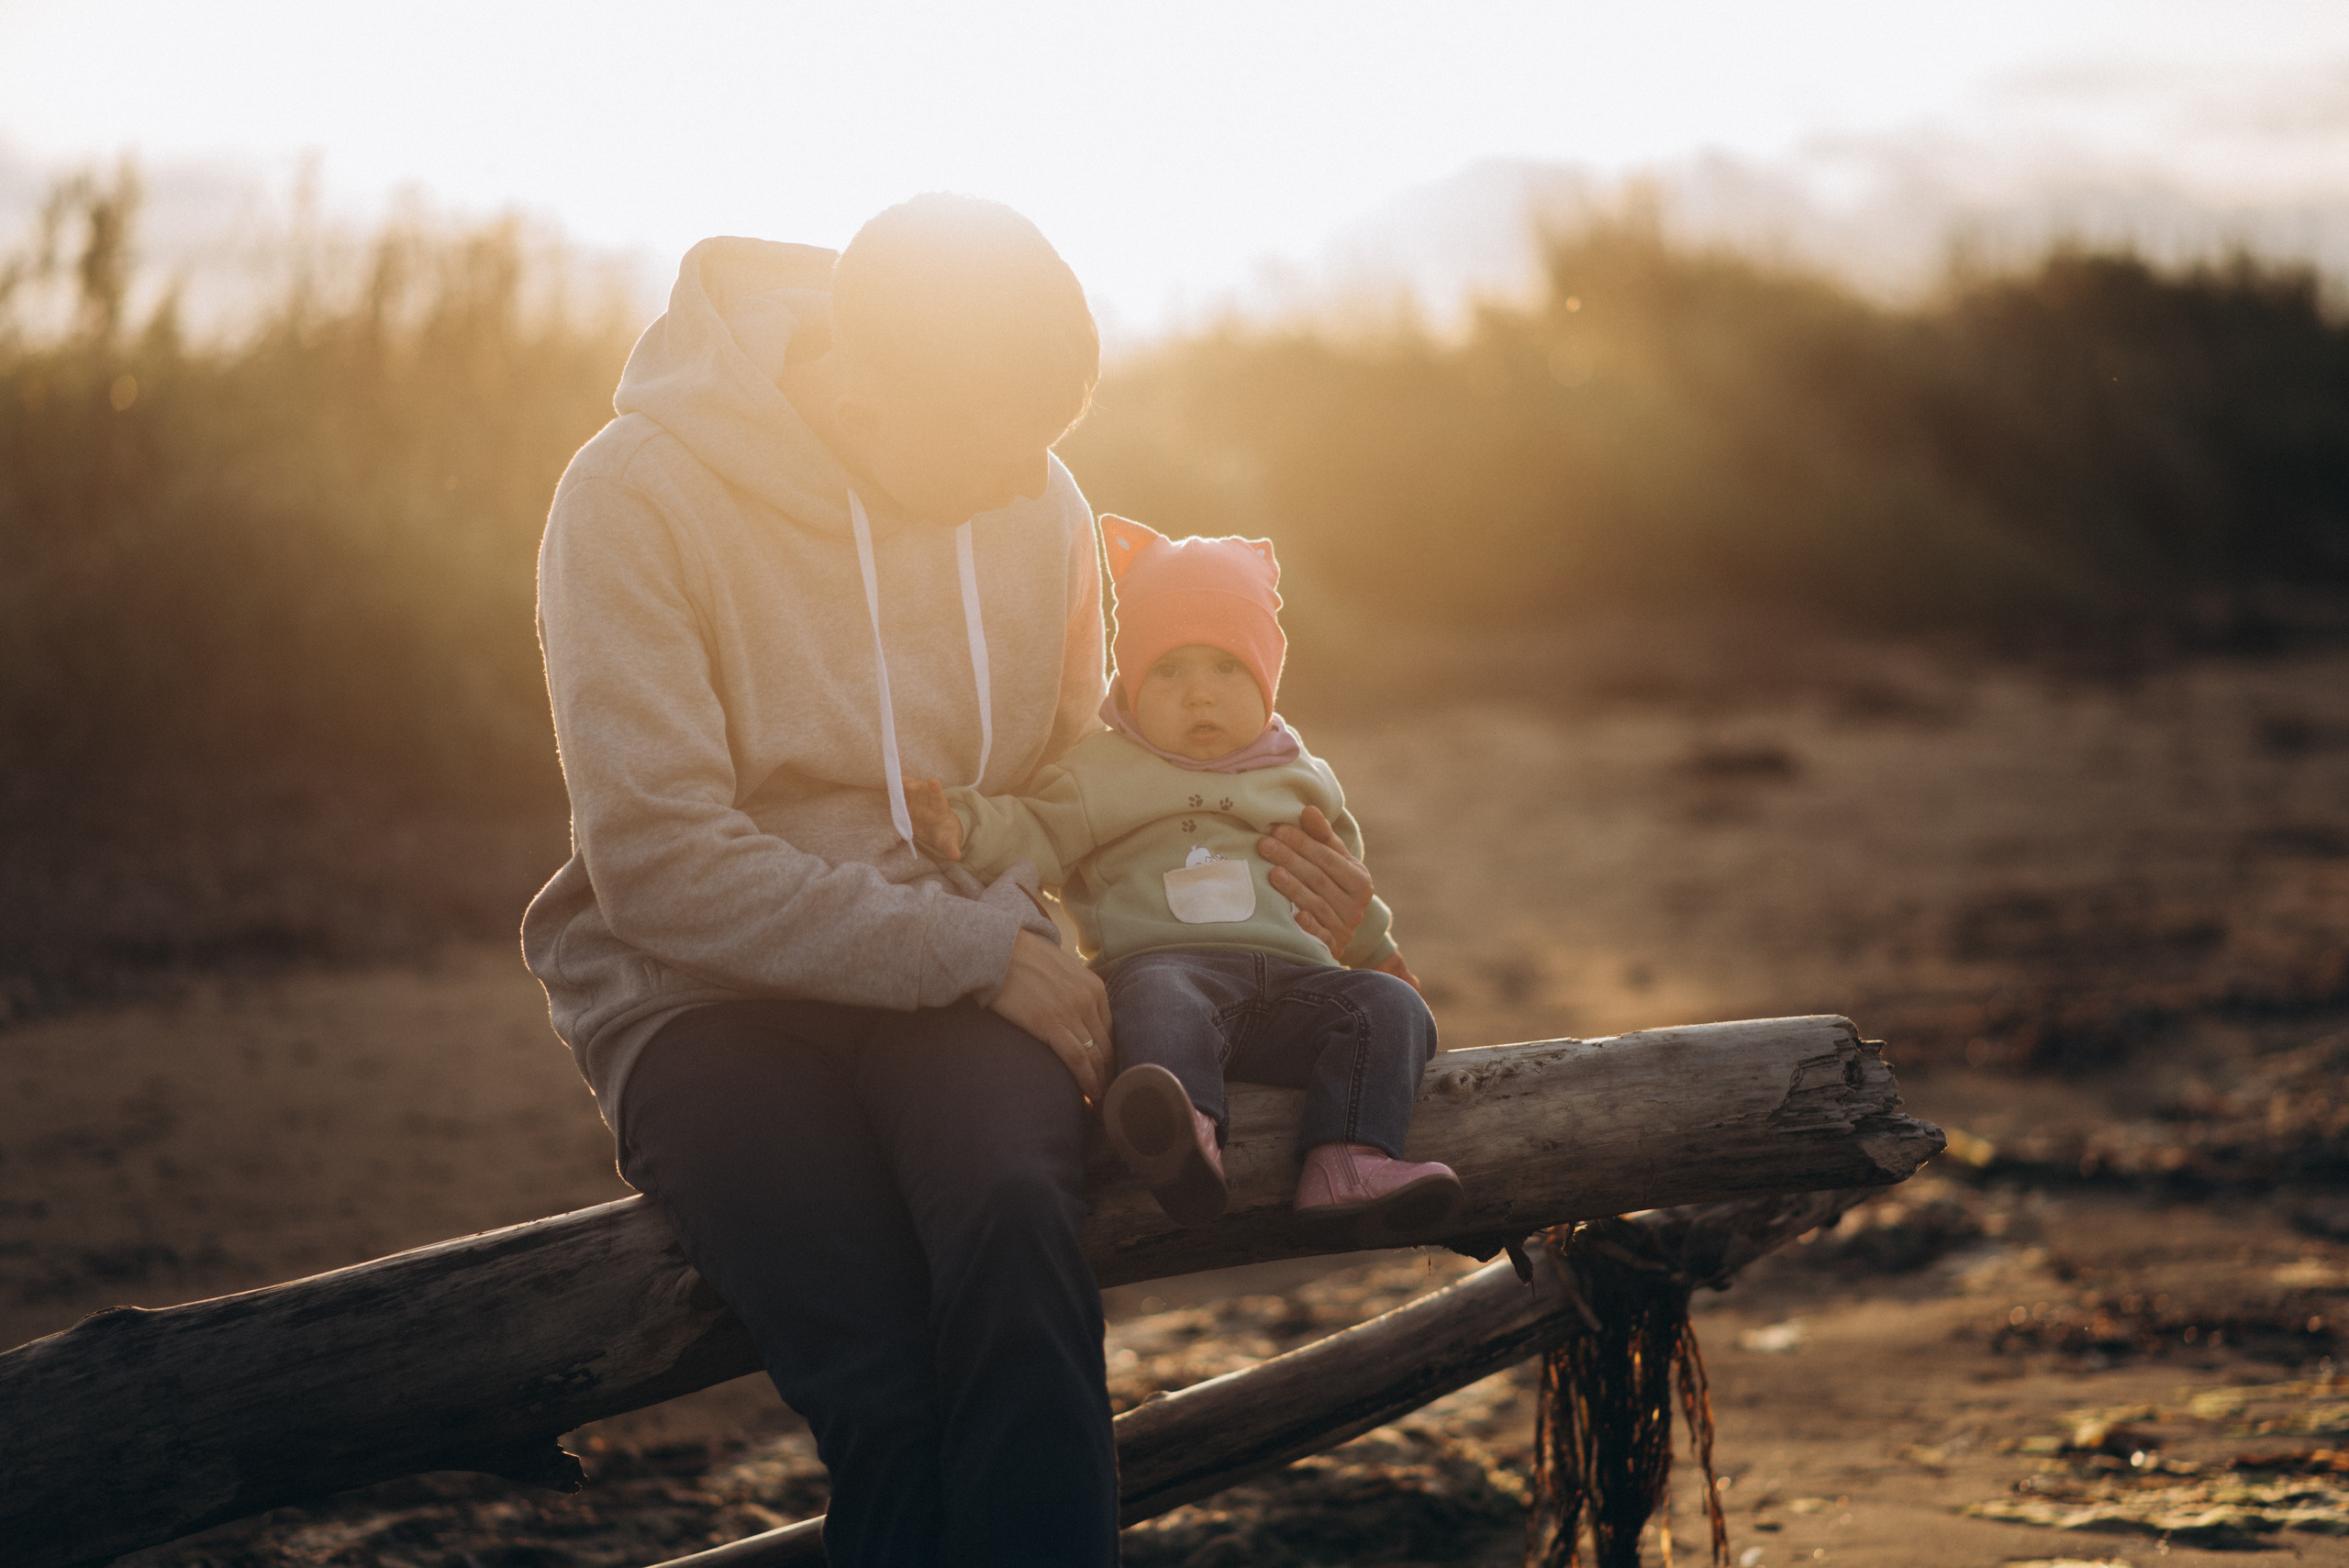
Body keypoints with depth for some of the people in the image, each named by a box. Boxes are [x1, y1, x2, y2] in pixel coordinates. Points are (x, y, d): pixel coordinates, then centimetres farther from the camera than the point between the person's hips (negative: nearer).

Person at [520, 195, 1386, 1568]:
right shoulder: (639, 494, -10)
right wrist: (977, 953, -14)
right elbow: (659, 865, -14)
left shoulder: (1038, 499, 7)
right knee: (894, 1395, -31)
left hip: (964, 974, 3)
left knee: (1014, 1223, -33)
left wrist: (1247, 860, 5)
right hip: (704, 995, -3)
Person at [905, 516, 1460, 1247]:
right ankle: (1183, 1133, -68)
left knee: (1389, 1010, -21)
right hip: (1163, 959, -4)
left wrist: (1375, 951, 48)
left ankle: (1346, 1167, -41)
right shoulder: (1103, 774, 15)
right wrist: (965, 826, -15)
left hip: (1289, 971, 4)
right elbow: (1035, 837, 4)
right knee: (1160, 999, -39)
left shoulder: (1298, 779, 26)